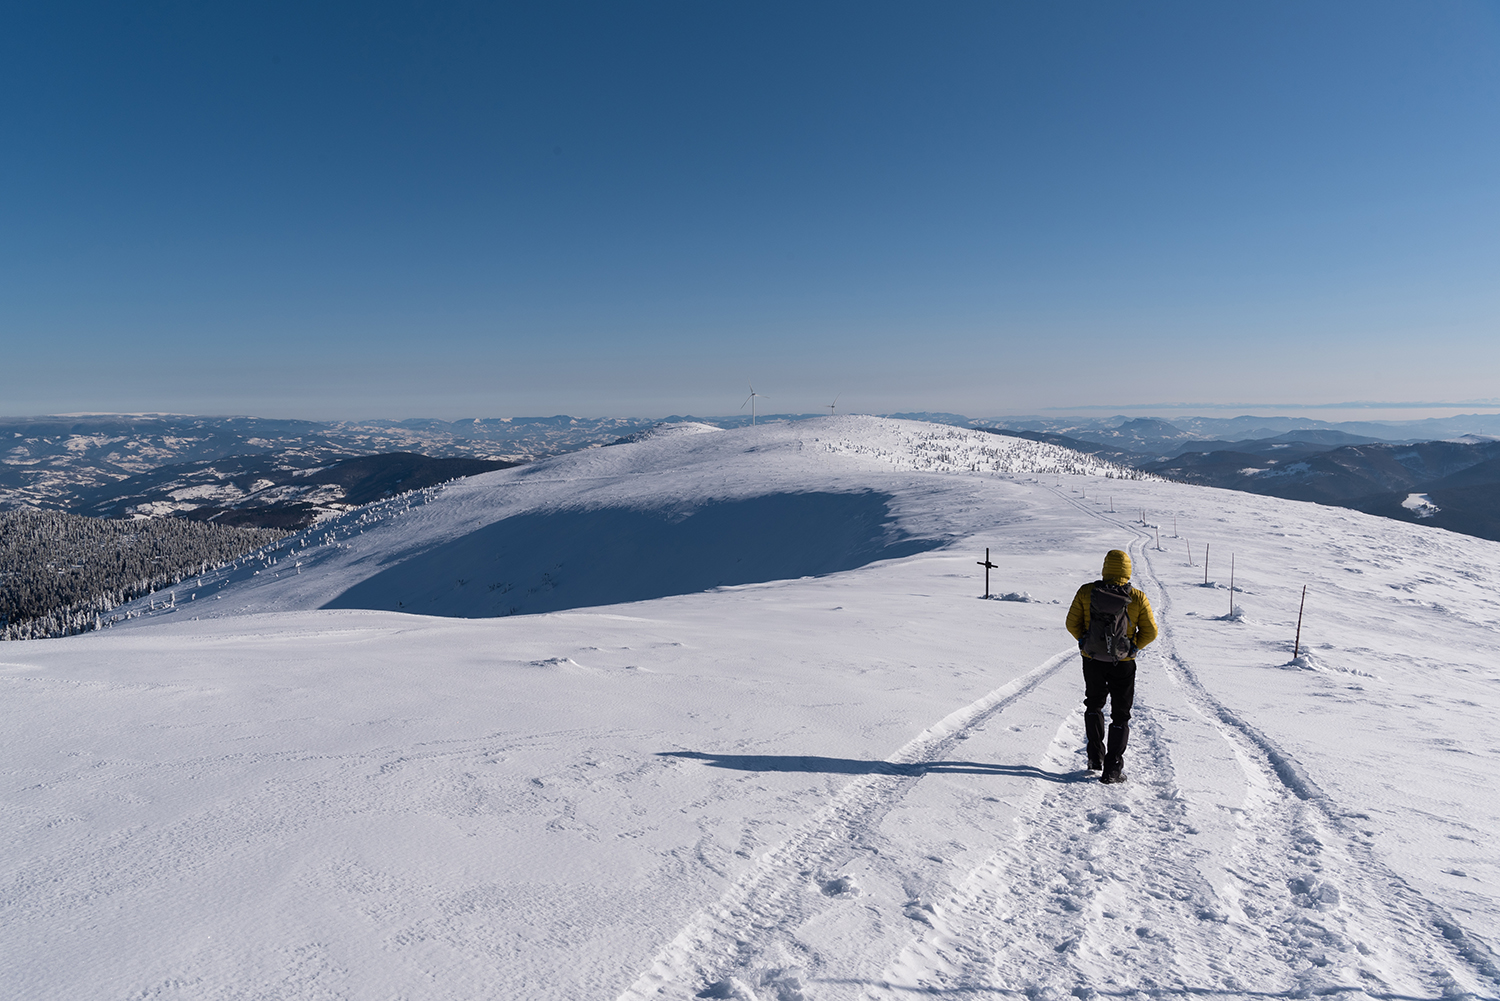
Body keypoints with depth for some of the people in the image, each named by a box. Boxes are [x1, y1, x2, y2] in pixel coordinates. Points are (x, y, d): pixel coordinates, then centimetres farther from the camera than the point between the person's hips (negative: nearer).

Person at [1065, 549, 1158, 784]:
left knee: (1093, 705, 24)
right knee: (1120, 715, 11)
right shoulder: (1138, 598, -10)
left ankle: (1095, 756, 15)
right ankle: (1112, 769, 8)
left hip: (1092, 660, 1)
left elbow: (1072, 623, -5)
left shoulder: (1086, 592, -8)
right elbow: (1150, 631, -7)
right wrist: (1133, 647, 6)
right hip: (1123, 664, -1)